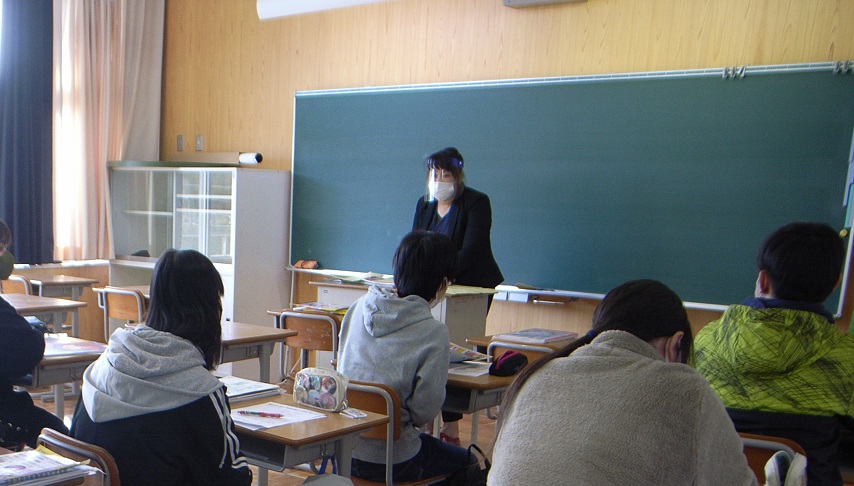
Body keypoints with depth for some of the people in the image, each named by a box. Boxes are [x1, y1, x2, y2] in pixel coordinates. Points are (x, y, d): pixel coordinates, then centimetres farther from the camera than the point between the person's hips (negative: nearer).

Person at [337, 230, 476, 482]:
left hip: (339, 447, 6)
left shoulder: (359, 307, -1)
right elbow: (424, 411, -17)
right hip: (387, 461, -6)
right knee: (467, 461, 23)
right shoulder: (433, 332, -17)